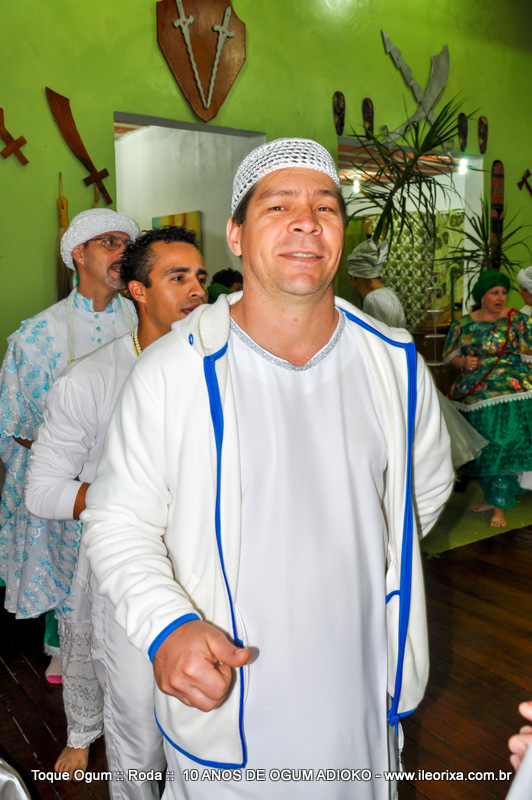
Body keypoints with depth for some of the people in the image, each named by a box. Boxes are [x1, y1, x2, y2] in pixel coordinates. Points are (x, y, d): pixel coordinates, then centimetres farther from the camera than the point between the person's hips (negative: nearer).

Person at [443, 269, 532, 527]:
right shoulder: (464, 323, 9)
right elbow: (450, 355, 11)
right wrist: (464, 362, -9)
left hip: (508, 394, -4)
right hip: (472, 396, 4)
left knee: (503, 446, -9)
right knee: (482, 449, 11)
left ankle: (500, 508, 0)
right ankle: (490, 498, 29)